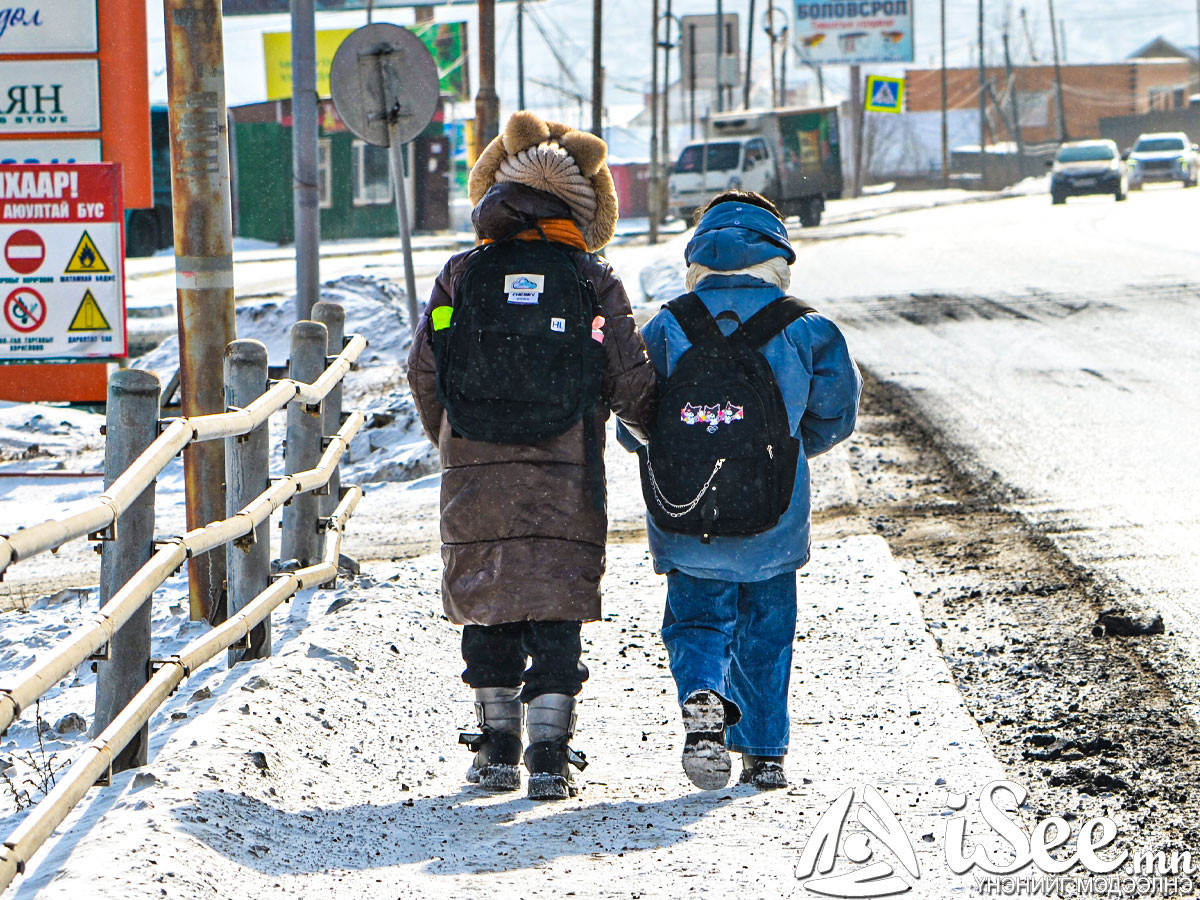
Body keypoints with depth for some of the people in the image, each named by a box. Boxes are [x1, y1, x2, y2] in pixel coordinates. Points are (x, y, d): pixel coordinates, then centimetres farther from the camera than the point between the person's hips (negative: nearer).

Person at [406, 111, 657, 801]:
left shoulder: (462, 274, 3)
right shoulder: (593, 279, -1)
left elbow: (425, 369, 4)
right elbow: (631, 379, -3)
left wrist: (450, 441, 21)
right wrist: (660, 434, 17)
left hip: (476, 470, 1)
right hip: (566, 474, -1)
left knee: (486, 600, 12)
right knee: (556, 607, 1)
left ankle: (497, 749, 17)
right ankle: (549, 755, -5)